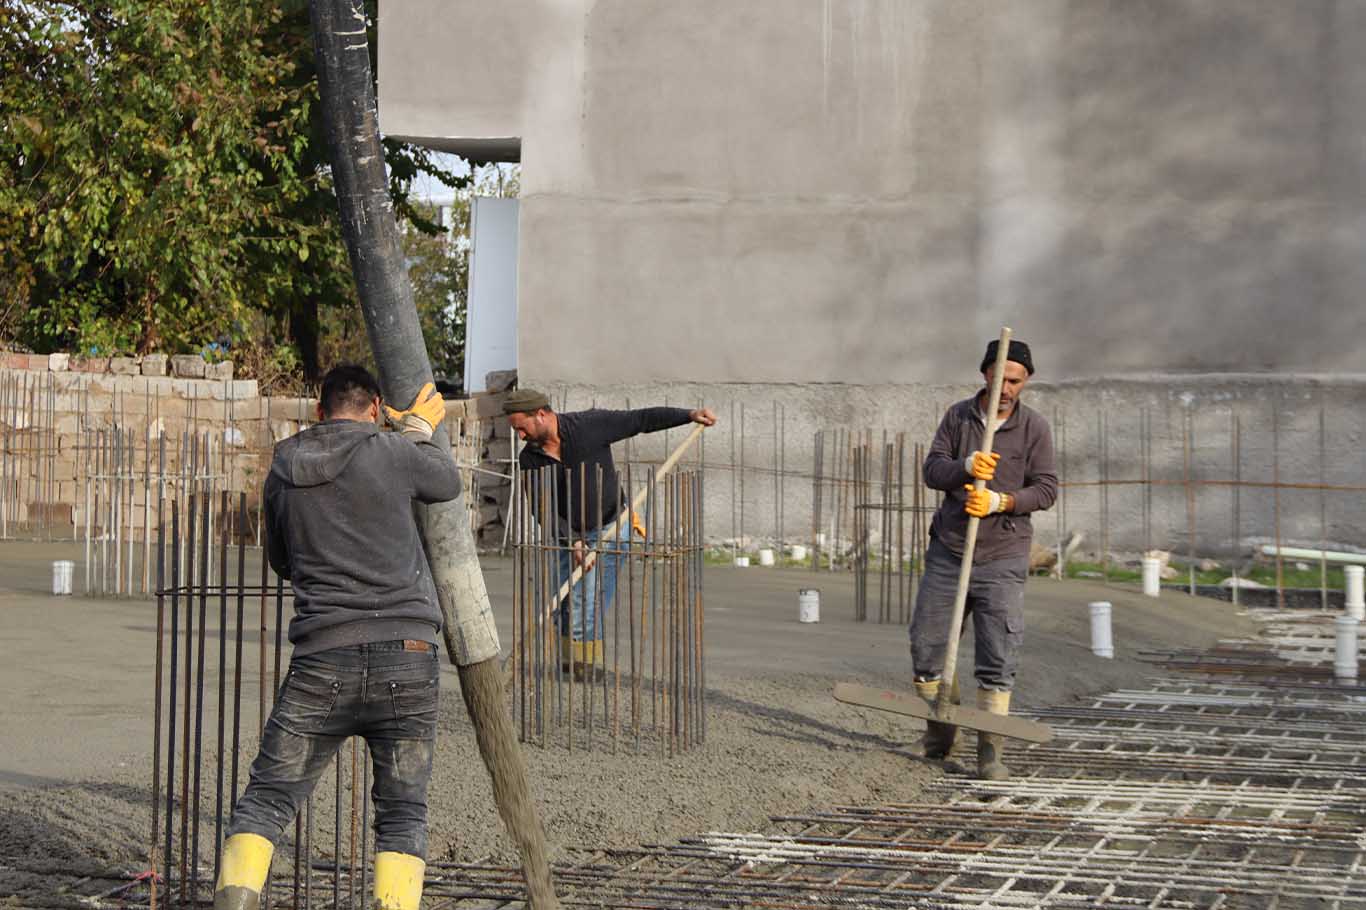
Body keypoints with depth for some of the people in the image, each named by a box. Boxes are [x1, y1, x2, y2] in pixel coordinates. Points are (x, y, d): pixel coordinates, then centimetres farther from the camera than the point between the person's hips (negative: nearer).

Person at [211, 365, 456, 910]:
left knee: (265, 800, 8)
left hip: (322, 661, 2)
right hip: (406, 657, -2)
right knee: (402, 814, 8)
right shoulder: (392, 453, 1)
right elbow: (447, 484, 22)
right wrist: (420, 429, 40)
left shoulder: (284, 471, 11)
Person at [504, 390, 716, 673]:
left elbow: (641, 419, -10)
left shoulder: (589, 425, -15)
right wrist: (572, 543, -22)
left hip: (608, 530, -5)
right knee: (560, 610, 4)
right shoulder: (529, 459, -5)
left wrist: (690, 415, -18)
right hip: (568, 536, 5)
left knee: (585, 614, -13)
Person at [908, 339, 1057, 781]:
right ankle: (942, 721, 29)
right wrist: (966, 467, -25)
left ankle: (990, 751, -4)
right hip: (948, 549, 2)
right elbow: (932, 470, -4)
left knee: (999, 657, -8)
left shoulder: (1035, 426, -1)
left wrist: (1000, 501, -20)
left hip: (1002, 558, -2)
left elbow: (1046, 488, -3)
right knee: (926, 645, 5)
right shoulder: (958, 416, 4)